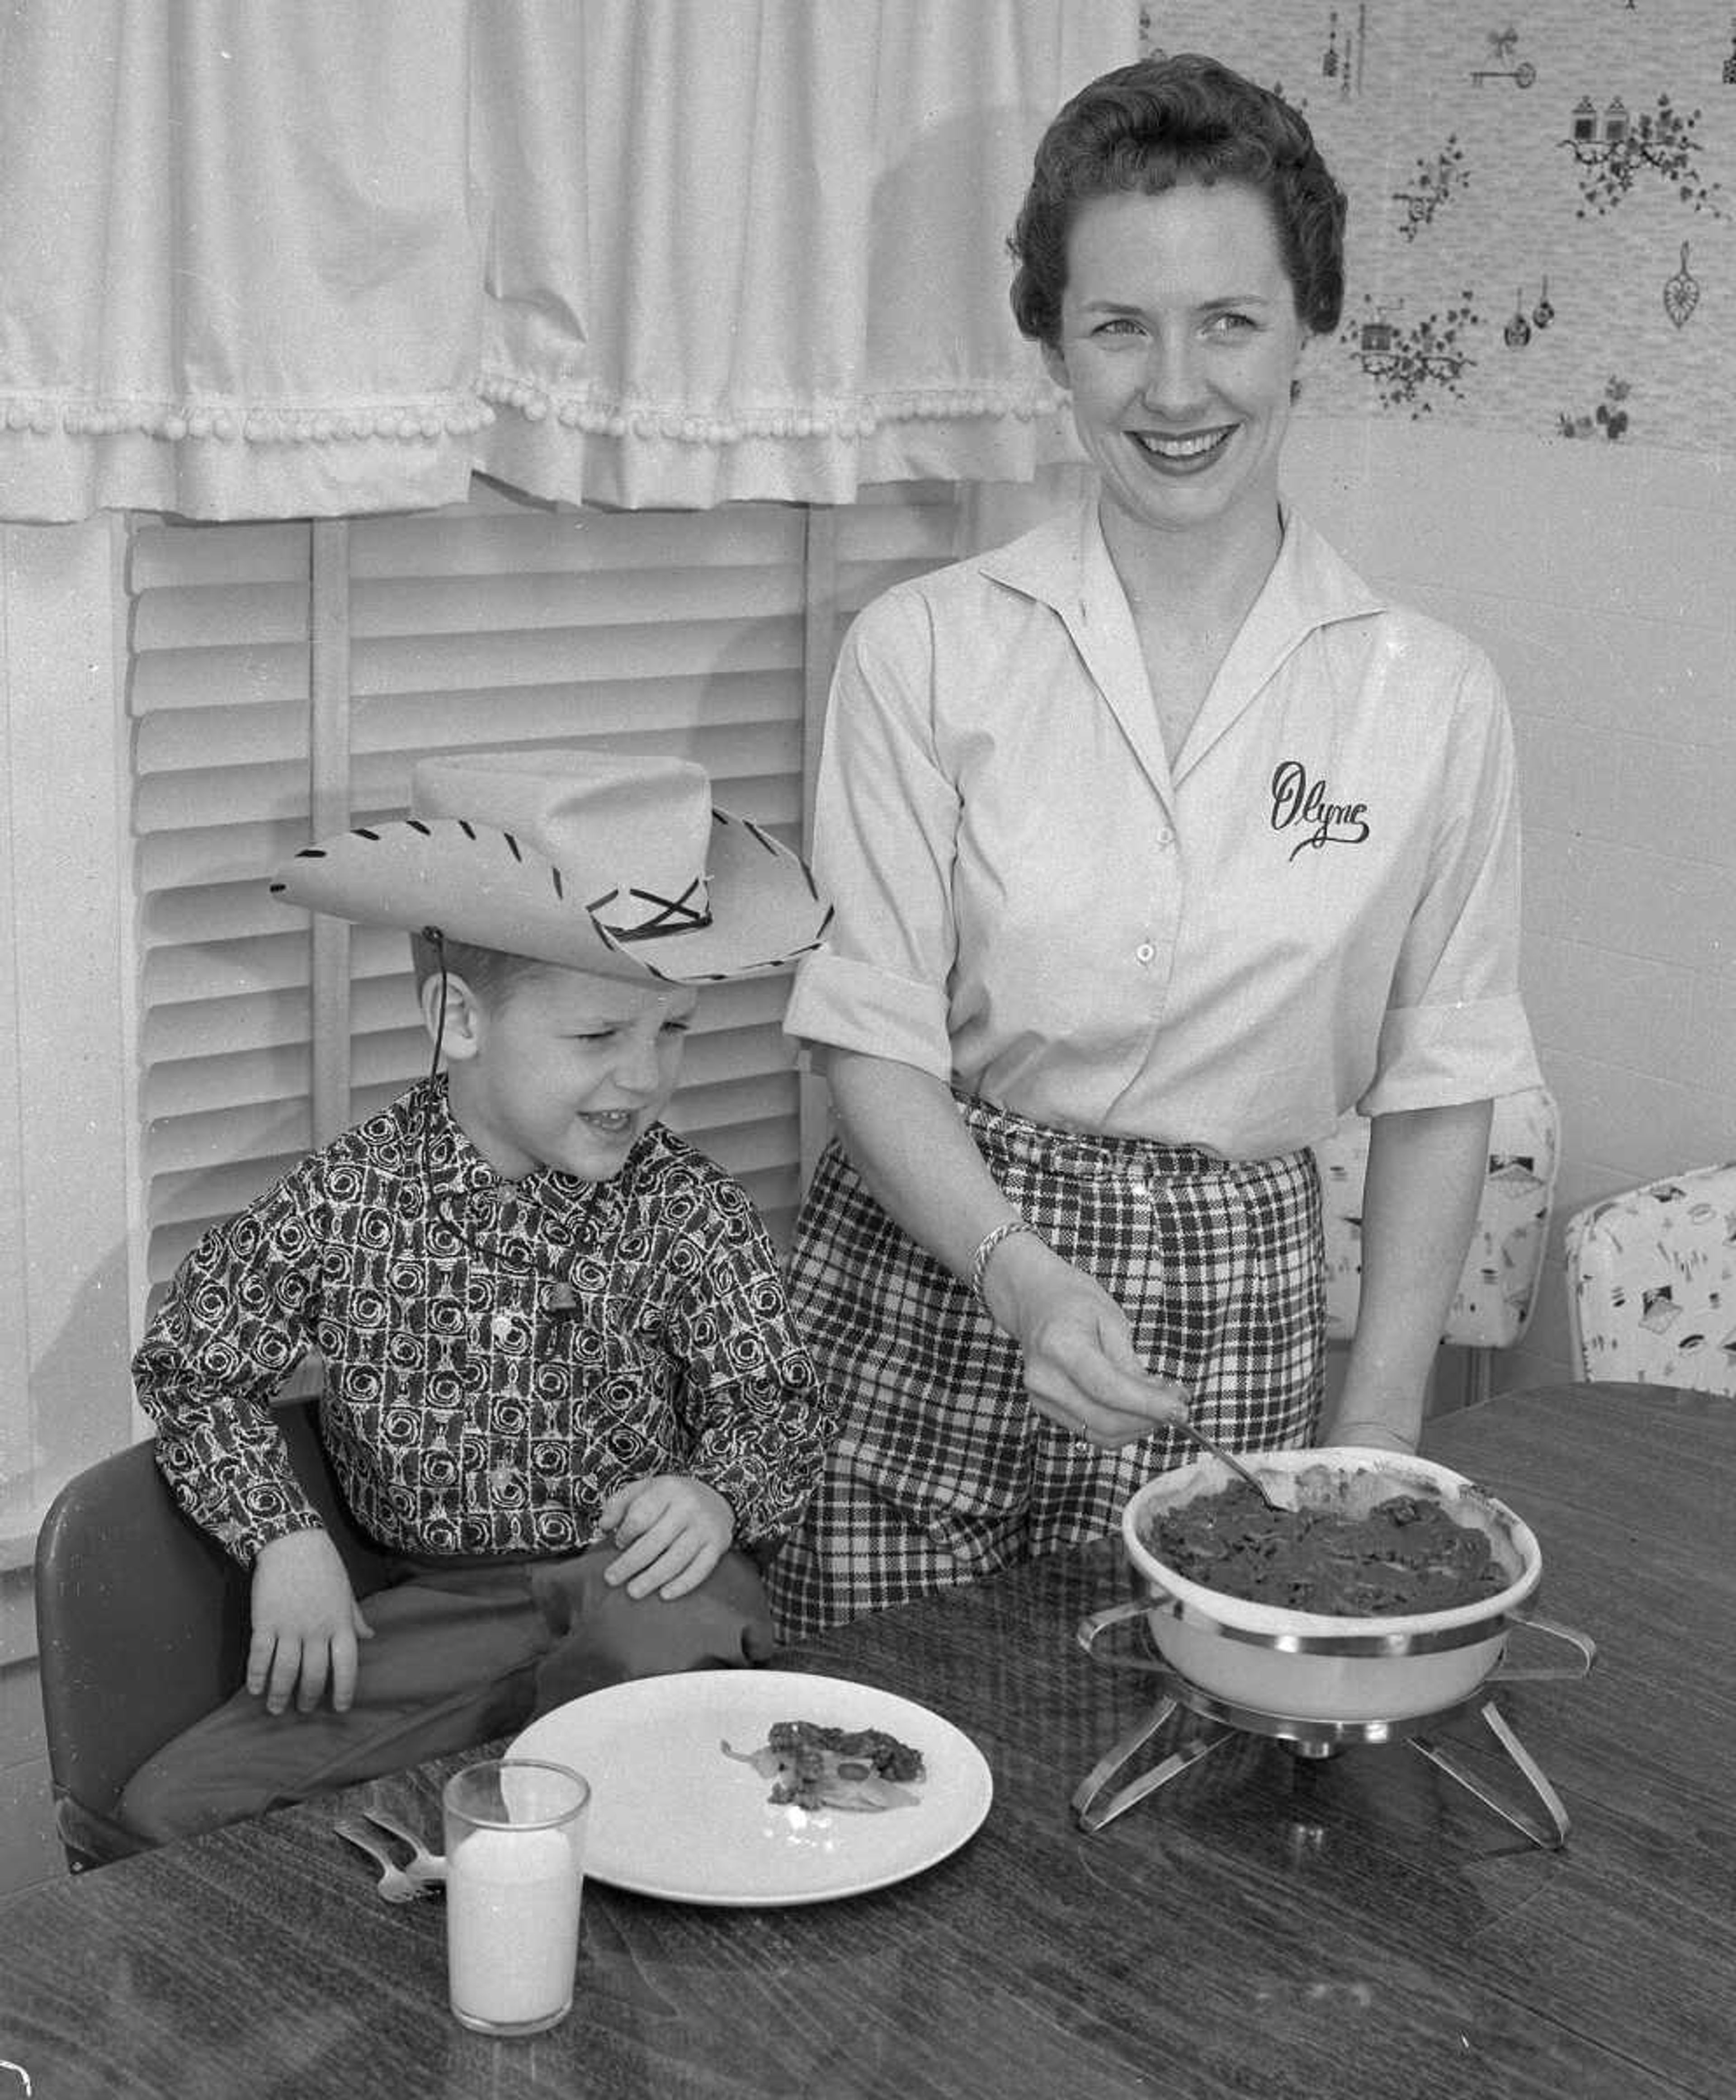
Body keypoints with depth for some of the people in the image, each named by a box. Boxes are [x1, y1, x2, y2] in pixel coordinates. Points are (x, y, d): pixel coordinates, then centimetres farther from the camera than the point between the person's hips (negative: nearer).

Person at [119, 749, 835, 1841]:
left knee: (669, 1639, -38)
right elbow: (195, 1365, 6)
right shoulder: (348, 1198, -5)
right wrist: (287, 1539, -6)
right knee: (174, 1807, -12)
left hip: (640, 1576, -1)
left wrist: (718, 1495, -22)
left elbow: (775, 1403, 0)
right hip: (440, 1605, 1)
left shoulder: (689, 1210, -6)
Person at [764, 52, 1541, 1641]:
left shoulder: (1432, 702, -2)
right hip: (926, 1292, 0)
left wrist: (1379, 1426, 0)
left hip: (1232, 1324, 1)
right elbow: (876, 1043, -6)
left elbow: (1440, 1091, 4)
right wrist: (1020, 1271, -21)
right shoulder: (925, 650, -5)